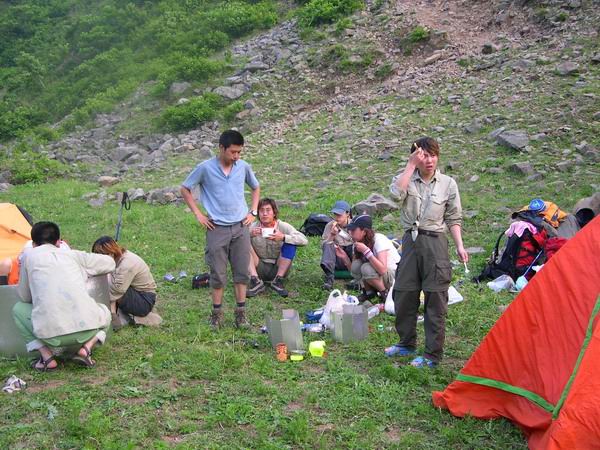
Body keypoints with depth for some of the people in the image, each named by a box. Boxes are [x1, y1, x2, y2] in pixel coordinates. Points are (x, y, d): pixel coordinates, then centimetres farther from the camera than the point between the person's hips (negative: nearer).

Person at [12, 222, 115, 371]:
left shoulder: (29, 255, 11)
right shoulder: (72, 255, 16)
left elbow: (25, 297, 19)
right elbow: (109, 263, 25)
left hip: (51, 334, -1)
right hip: (86, 328, 2)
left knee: (19, 309, 26)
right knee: (105, 313, 35)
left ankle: (47, 358, 12)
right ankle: (86, 348, 8)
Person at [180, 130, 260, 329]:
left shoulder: (243, 167, 2)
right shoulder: (205, 168, -7)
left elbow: (256, 188, 20)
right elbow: (185, 189, 3)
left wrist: (253, 212, 9)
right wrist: (198, 214, -2)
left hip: (241, 227, 3)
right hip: (217, 229, -3)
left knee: (242, 271, 4)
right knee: (218, 274, 4)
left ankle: (241, 312, 14)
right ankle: (217, 313, 17)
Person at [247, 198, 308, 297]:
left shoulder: (283, 226, -8)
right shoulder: (253, 227, -5)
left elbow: (304, 240, -20)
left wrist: (283, 237, -34)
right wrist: (249, 235, -34)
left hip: (278, 268, -1)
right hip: (259, 269, 1)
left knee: (290, 244, -22)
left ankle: (278, 280, -18)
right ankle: (256, 281, -27)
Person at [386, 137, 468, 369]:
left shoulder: (448, 184, 2)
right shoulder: (407, 178, 3)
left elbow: (454, 219, 6)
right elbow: (396, 193, -21)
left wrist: (459, 246, -4)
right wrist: (411, 165, -16)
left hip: (435, 243, -2)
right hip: (410, 241, 3)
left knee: (435, 300, -1)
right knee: (403, 295, 11)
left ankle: (432, 355, 8)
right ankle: (407, 344, 31)